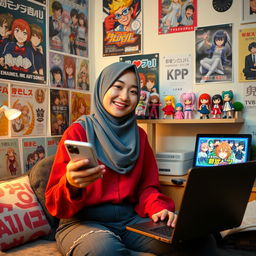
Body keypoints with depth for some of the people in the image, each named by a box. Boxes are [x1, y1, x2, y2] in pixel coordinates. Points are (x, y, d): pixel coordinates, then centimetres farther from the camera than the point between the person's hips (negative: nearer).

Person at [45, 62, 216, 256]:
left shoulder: (138, 135, 10)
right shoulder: (78, 132, -6)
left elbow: (147, 187, 10)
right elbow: (54, 202, -9)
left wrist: (159, 209, -13)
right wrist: (71, 184, -32)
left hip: (130, 220, 4)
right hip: (84, 222, -4)